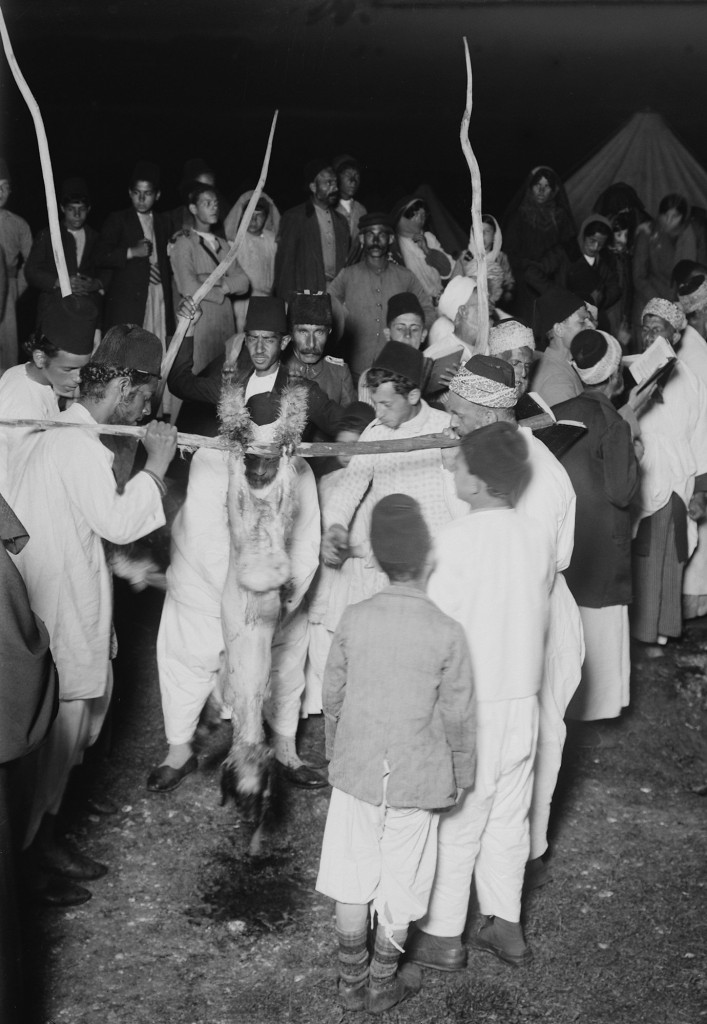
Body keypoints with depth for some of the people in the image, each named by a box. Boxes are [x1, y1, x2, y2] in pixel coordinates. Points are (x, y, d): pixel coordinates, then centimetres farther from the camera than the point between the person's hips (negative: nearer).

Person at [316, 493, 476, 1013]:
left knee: (353, 878, 16)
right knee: (399, 889, 14)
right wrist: (462, 775, 6)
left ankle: (352, 982, 29)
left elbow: (333, 696, 0)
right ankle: (384, 985, 29)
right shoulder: (447, 633, -17)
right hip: (417, 781, -2)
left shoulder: (354, 620, -9)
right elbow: (458, 717, -9)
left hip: (355, 772, 2)